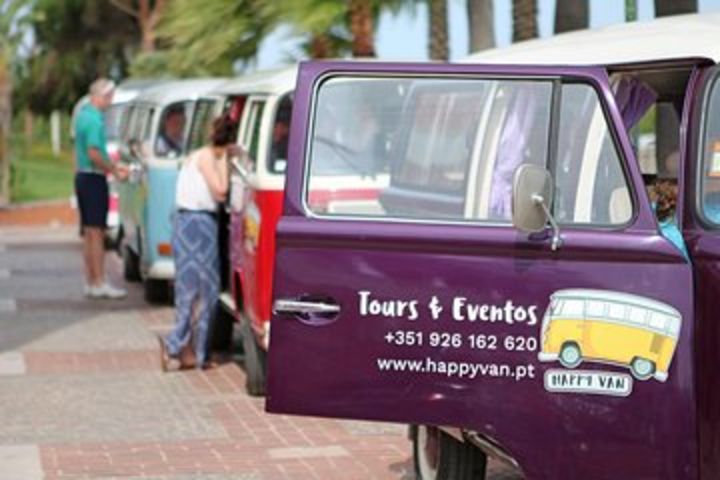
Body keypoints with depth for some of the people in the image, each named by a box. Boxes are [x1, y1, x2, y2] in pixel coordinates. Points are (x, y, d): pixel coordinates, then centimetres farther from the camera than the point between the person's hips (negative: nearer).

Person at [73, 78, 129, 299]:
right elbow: (94, 154, -24)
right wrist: (114, 170, -14)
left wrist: (112, 165, 18)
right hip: (94, 179, -10)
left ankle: (90, 282, 17)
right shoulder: (94, 119, -17)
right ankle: (99, 284, -4)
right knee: (96, 232, -7)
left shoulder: (83, 114, 14)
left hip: (83, 176, 10)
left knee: (89, 233, 13)